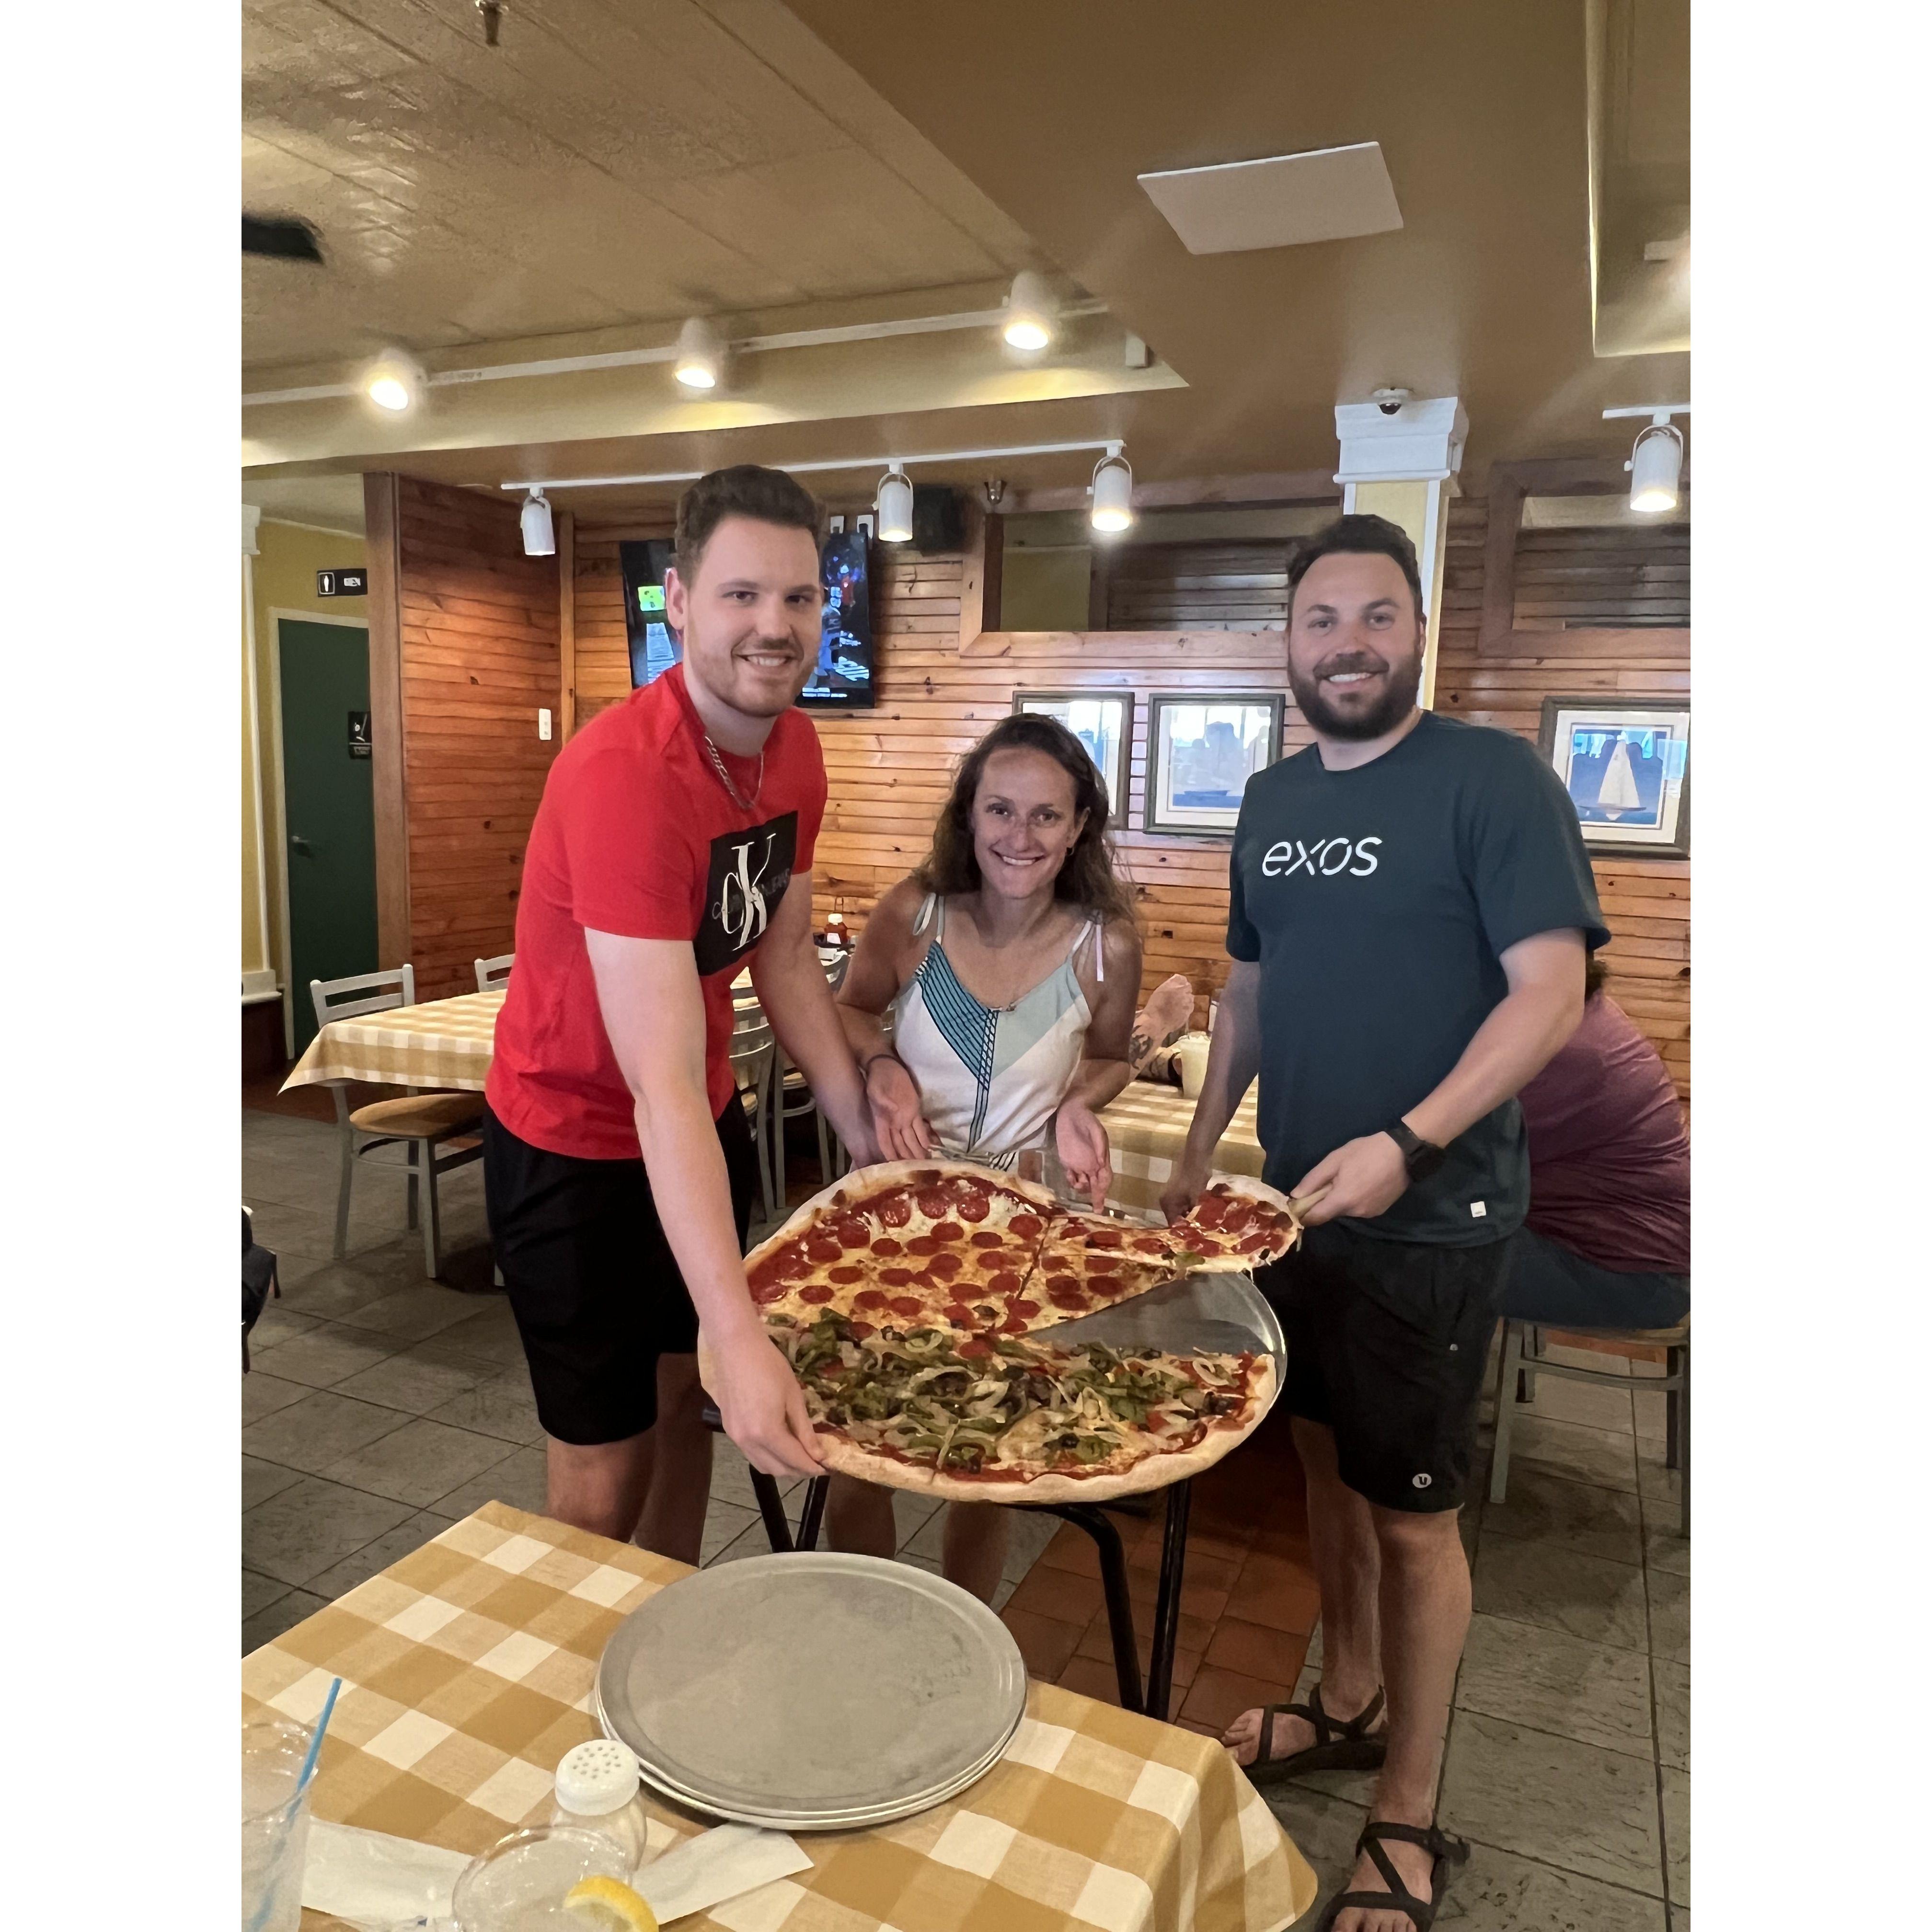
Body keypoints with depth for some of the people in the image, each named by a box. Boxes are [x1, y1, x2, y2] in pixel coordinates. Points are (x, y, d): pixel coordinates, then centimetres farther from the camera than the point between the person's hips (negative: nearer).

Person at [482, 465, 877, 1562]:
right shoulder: (625, 772, -31)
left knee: (690, 1406, 20)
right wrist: (737, 1330, -39)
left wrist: (867, 1133, -2)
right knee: (604, 1468, 5)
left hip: (709, 1128, 7)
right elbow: (662, 1083, -36)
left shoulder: (796, 747, -6)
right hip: (580, 1145, -7)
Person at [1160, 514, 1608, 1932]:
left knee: (1414, 1513, 6)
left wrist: (1405, 1145, -27)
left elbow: (1552, 992, -17)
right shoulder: (1272, 798, 8)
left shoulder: (1495, 779, -12)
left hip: (1431, 1224, -6)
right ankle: (1350, 1704, 42)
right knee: (1327, 1462, 19)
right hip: (1298, 1204, 6)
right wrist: (1202, 1150, 12)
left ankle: (1410, 1818, 26)